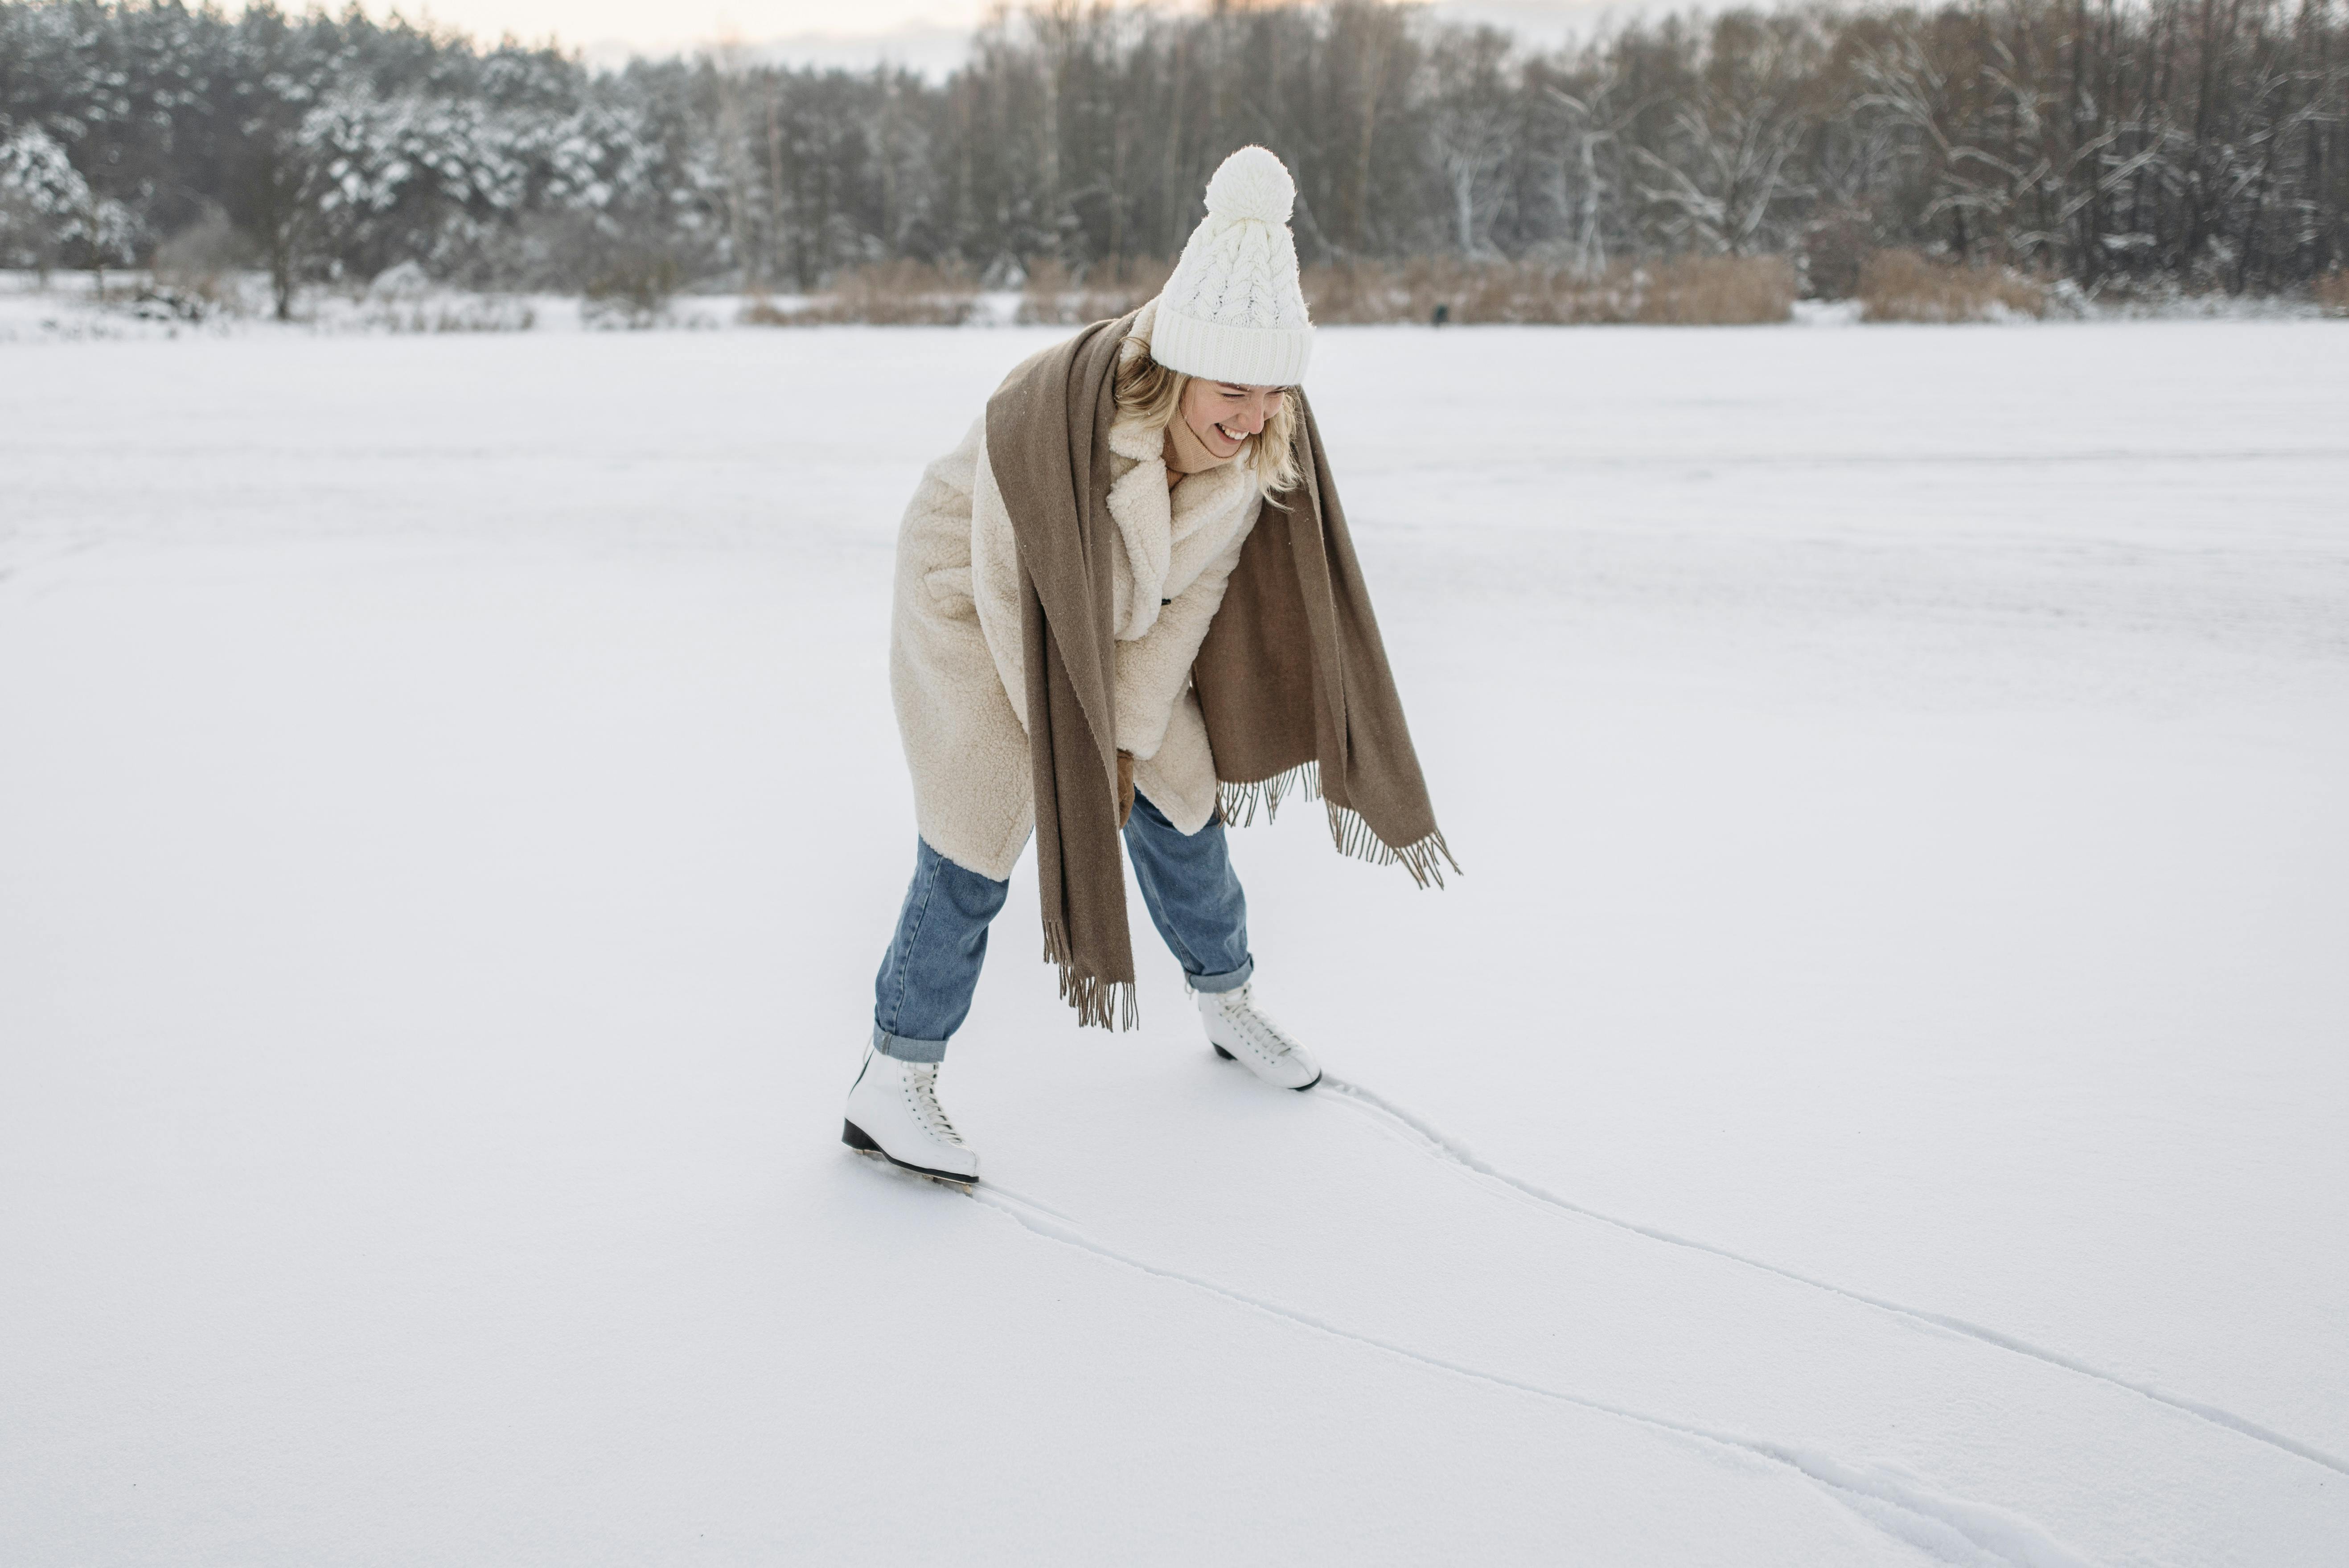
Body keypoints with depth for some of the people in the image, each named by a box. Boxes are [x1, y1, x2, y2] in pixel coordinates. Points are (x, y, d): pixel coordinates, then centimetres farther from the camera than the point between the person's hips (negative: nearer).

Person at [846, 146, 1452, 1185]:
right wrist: (1080, 762, -20)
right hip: (974, 601, -5)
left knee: (1179, 796, 11)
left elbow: (1193, 594, -13)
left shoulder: (1262, 442, -23)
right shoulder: (1048, 426, -39)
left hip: (1116, 609, 5)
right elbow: (1023, 616, -29)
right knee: (978, 835, -10)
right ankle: (890, 1088, 2)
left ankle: (1229, 1003, 36)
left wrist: (1128, 738, -13)